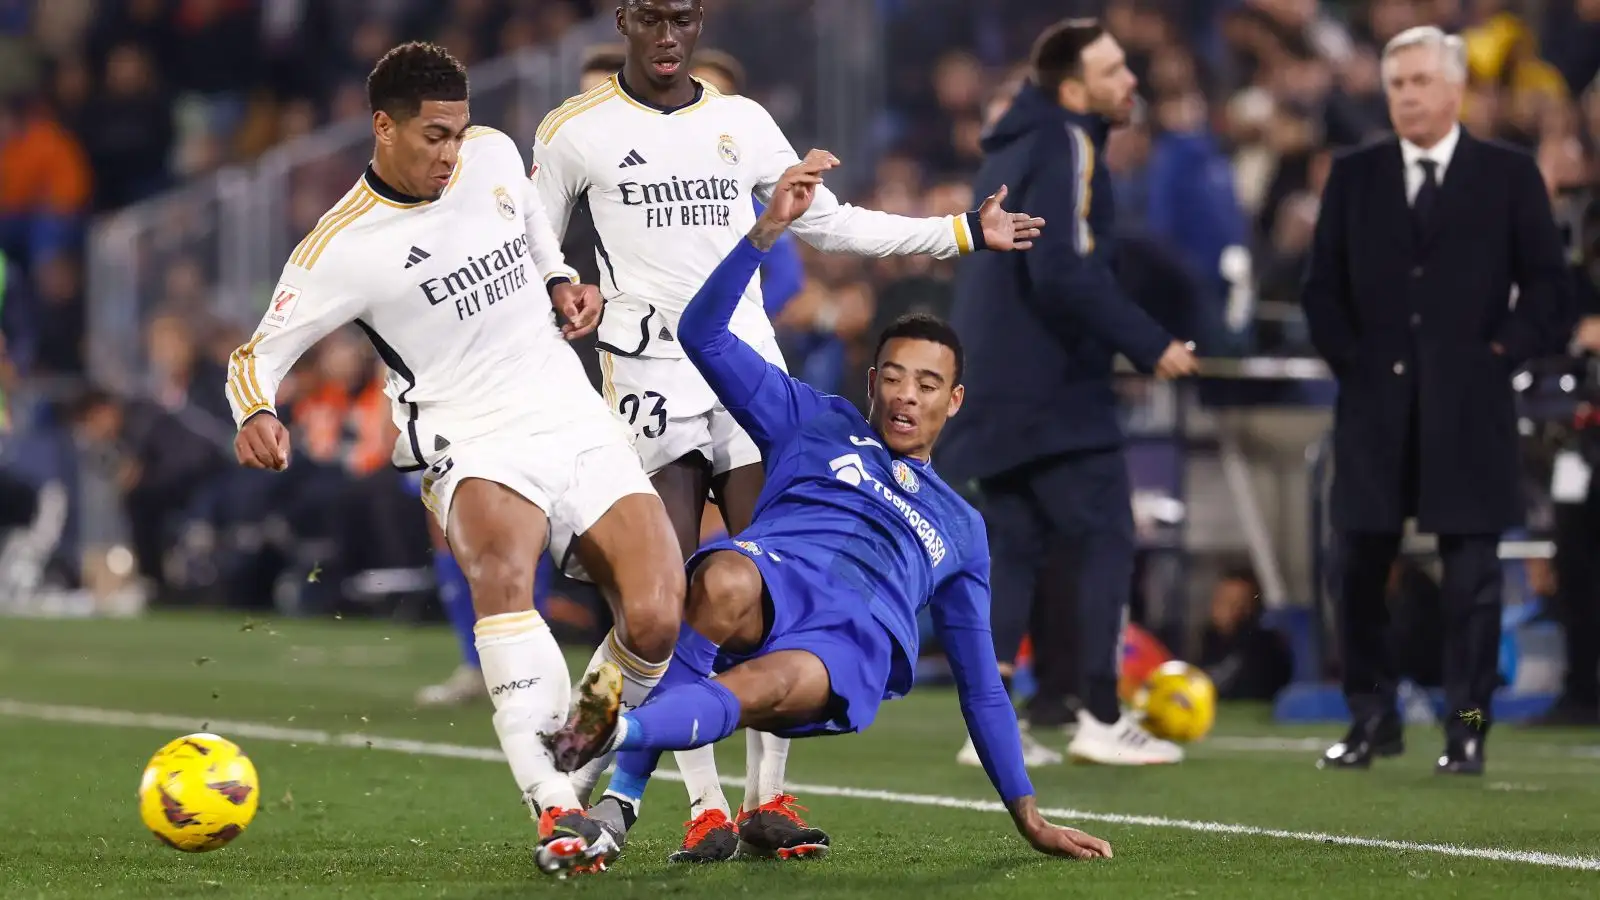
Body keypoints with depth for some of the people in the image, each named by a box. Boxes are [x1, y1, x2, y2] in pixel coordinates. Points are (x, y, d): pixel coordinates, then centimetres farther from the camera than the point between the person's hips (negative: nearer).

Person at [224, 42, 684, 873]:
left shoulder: (493, 156, 7)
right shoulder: (343, 247, -9)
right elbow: (257, 356, -4)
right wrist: (256, 415, -25)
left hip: (580, 424, 5)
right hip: (476, 450, -5)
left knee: (654, 623, -14)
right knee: (501, 565, -40)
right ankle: (554, 807, -46)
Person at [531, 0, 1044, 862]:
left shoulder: (742, 122, 13)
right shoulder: (576, 130, 4)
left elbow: (830, 223, 20)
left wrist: (964, 233, 17)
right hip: (650, 373, -3)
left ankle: (771, 793, 3)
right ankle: (705, 804, -6)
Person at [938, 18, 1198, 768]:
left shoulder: (1013, 146, 15)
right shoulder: (1066, 146, -13)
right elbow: (1065, 274, -24)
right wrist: (1149, 344, -19)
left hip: (995, 388, 9)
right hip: (1054, 391, -9)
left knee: (1014, 549, 10)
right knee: (1105, 543, -1)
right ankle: (1102, 720, -2)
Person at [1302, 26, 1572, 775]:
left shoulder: (1509, 175, 4)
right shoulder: (1353, 177, 10)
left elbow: (1545, 285, 4)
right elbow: (1323, 286, 11)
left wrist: (1503, 352, -6)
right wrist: (1349, 358, 0)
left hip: (1468, 404, -2)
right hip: (1374, 402, 2)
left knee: (1472, 574, -1)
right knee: (1361, 566, 3)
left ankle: (1467, 727, 4)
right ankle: (1371, 719, 13)